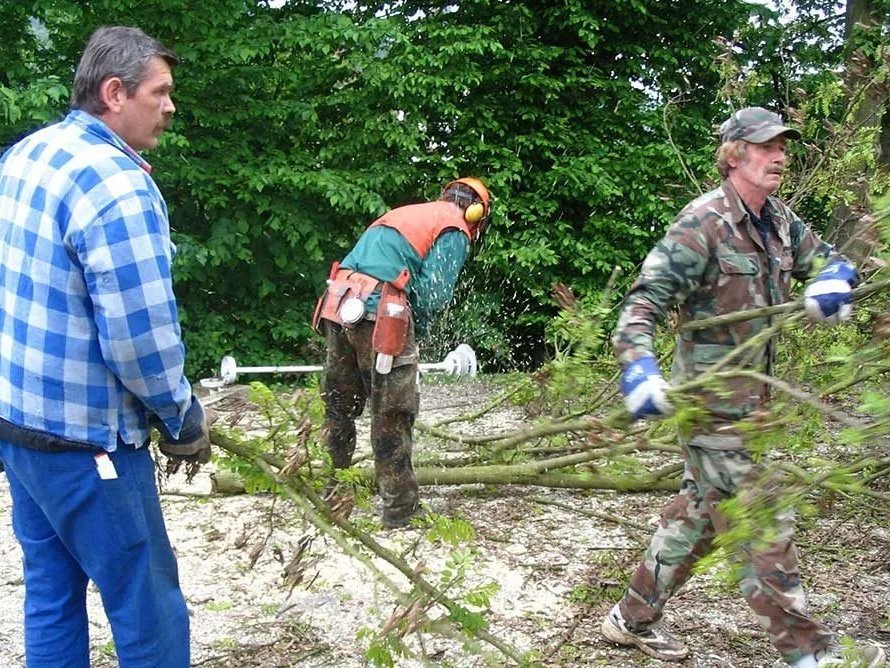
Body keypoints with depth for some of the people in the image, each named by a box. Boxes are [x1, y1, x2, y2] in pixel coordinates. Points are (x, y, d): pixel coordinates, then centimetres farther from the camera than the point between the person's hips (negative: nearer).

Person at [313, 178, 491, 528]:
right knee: (393, 416, 2)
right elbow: (432, 293, -7)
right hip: (381, 313, -7)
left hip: (338, 305, 7)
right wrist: (416, 329, 11)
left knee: (339, 406, 18)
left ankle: (329, 494, 28)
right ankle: (400, 507, 6)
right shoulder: (454, 231, 5)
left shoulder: (406, 214, 28)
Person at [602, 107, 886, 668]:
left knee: (700, 510, 17)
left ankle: (633, 619, 30)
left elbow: (826, 259, 20)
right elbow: (646, 301, -20)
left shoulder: (779, 219, 7)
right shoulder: (703, 223, -17)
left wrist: (834, 280, -5)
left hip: (752, 395, 9)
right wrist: (639, 369, -35)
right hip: (714, 402, -9)